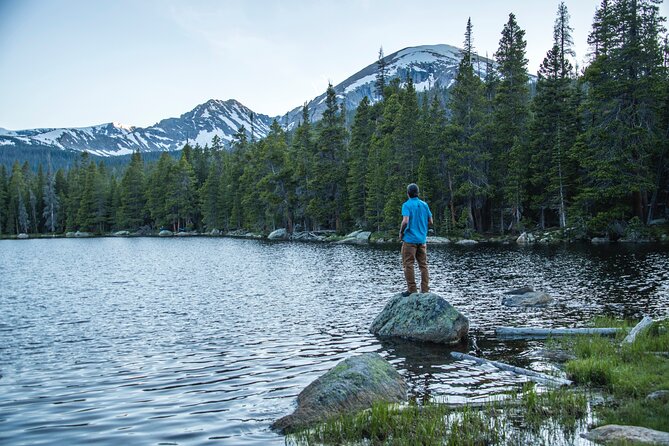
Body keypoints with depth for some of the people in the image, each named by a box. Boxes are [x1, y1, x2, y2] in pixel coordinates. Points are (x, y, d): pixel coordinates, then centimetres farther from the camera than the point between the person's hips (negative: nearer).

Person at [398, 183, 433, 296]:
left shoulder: (407, 205, -8)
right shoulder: (424, 205, 8)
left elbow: (405, 221, -20)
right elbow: (431, 221, 10)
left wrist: (401, 233, -5)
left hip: (410, 239, -5)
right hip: (422, 239, 5)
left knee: (408, 265, 0)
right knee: (423, 265, 8)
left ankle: (412, 289, -1)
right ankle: (425, 290, 9)